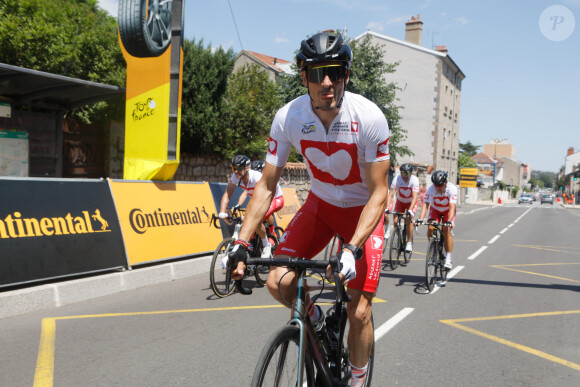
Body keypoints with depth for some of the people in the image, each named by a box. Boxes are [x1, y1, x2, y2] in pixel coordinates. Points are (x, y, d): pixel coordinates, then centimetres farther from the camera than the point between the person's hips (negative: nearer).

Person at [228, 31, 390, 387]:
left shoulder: (369, 118, -27)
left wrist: (352, 249, -37)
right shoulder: (288, 117, -20)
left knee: (359, 312, -7)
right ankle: (315, 317, 19)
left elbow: (378, 194, -24)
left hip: (363, 210, -2)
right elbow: (267, 186, -13)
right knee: (278, 282, -16)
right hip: (320, 204, 3)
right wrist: (241, 243, -22)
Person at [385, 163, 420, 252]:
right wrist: (387, 208, -40)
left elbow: (415, 196, -34)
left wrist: (410, 210, -46)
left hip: (412, 202, -2)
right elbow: (390, 195, -27)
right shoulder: (397, 179, -24)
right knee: (395, 221, -11)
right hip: (400, 202, 2)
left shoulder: (414, 180, -28)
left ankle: (409, 242, -11)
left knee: (409, 219, -23)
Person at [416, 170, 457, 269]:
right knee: (430, 228, -22)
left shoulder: (452, 189, -31)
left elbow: (452, 207, -38)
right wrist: (420, 219, -48)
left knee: (447, 230, -22)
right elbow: (425, 205, -34)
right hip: (435, 210, 2)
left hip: (448, 211, -2)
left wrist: (450, 221, -52)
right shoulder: (431, 189, -28)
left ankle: (448, 258, -16)